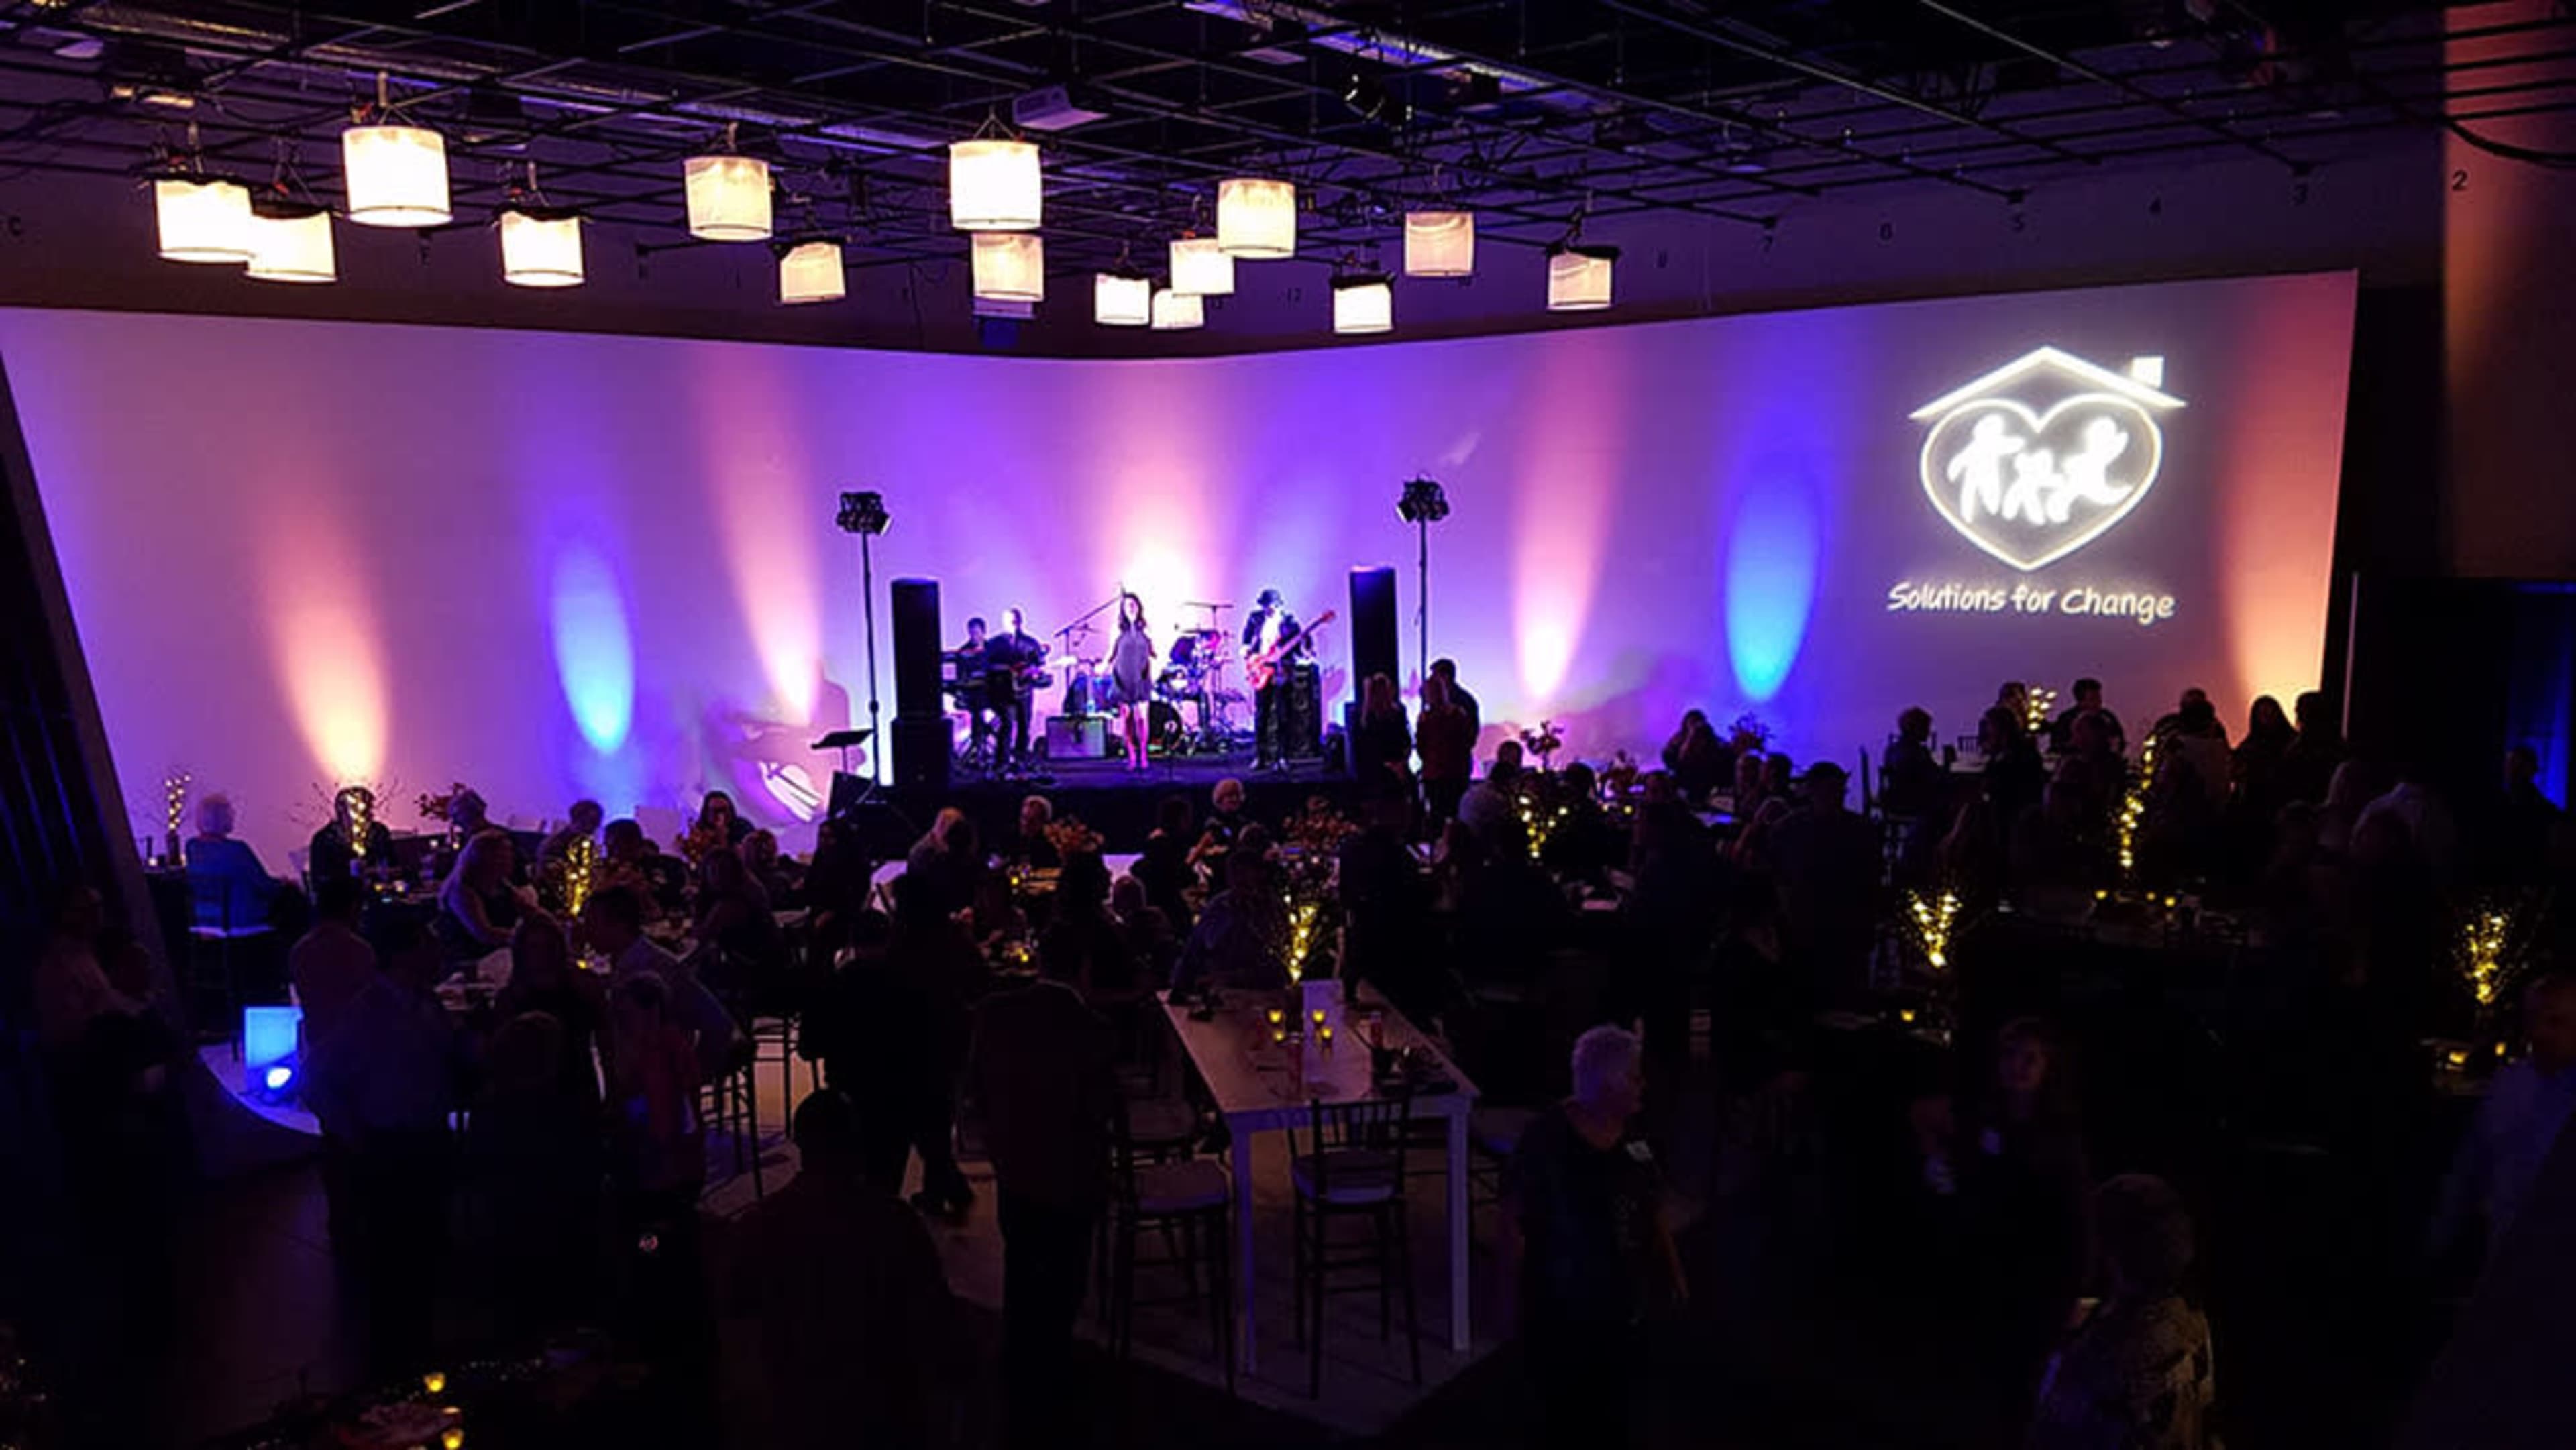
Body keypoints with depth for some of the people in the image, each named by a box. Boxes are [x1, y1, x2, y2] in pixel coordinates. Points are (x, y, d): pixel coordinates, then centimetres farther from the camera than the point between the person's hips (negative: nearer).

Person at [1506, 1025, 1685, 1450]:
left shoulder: (1635, 1134, -1)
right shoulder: (1547, 1134, -18)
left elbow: (1653, 1210, 10)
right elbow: (1515, 1205, -13)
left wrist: (1673, 1271, 13)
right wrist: (1516, 1236, -28)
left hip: (1623, 1292, 5)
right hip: (1563, 1296, -5)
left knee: (1617, 1397, 16)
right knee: (1565, 1398, 4)